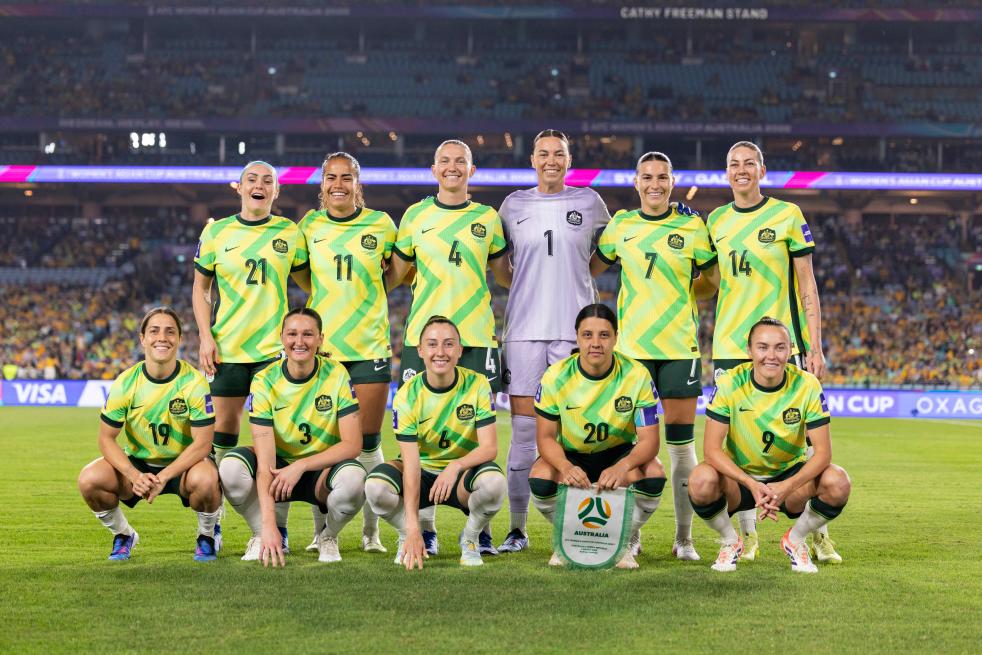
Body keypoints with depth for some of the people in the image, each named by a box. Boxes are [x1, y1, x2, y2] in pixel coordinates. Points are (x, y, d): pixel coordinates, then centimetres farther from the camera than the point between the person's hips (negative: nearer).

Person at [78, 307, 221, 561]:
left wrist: (163, 477, -30)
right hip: (138, 462, 3)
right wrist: (135, 476, -26)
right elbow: (106, 439, -8)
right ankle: (123, 535, 7)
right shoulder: (125, 383, -11)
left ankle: (207, 536, -3)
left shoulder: (194, 382, -18)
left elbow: (202, 444, -19)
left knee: (204, 480, -37)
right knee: (89, 480, -24)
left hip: (184, 464, -3)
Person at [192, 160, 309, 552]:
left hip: (274, 347, -1)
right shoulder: (217, 232, 5)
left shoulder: (289, 233, 5)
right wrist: (205, 336, -1)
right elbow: (200, 288, 10)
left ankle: (277, 526, 1)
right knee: (222, 431, 4)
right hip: (226, 349, 1)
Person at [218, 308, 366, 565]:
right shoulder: (264, 382, -14)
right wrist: (268, 523, -33)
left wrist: (301, 466, -26)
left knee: (354, 478, -35)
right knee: (230, 466, -30)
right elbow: (265, 459, -22)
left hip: (321, 471, 0)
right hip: (279, 468, 0)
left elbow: (353, 444, -14)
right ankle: (262, 535, -3)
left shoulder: (336, 375, -12)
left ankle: (328, 536, -1)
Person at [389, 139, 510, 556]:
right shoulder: (415, 216, 8)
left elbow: (504, 275, 18)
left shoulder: (488, 218, 9)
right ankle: (425, 528, 7)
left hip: (476, 335, 0)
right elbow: (395, 274, 15)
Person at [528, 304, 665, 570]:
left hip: (619, 454, 0)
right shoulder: (556, 376, -17)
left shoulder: (637, 375, -19)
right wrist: (565, 467, -37)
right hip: (570, 456, 0)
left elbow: (649, 440, -21)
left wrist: (622, 467, -44)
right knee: (540, 478, -32)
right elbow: (546, 436, -13)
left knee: (653, 475, -32)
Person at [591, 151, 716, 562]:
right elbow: (588, 269, 19)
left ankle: (684, 538, 9)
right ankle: (631, 535, 13)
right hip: (631, 347, 1)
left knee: (681, 442, 1)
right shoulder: (621, 225, 7)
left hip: (679, 347, -1)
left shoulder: (692, 227, 1)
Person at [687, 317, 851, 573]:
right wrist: (752, 485, -36)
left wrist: (787, 487, -35)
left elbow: (823, 451, -17)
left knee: (837, 482, -29)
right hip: (740, 477, -1)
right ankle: (730, 541, 0)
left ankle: (795, 539, 3)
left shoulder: (808, 386, -14)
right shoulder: (729, 384, -17)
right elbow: (712, 448, -21)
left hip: (789, 474, 1)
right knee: (701, 480, -34)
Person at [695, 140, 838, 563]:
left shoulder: (787, 215, 0)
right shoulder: (716, 220, 11)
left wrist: (815, 347, -5)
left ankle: (818, 532, 6)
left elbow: (806, 286, 0)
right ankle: (746, 534, 11)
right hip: (730, 346, 3)